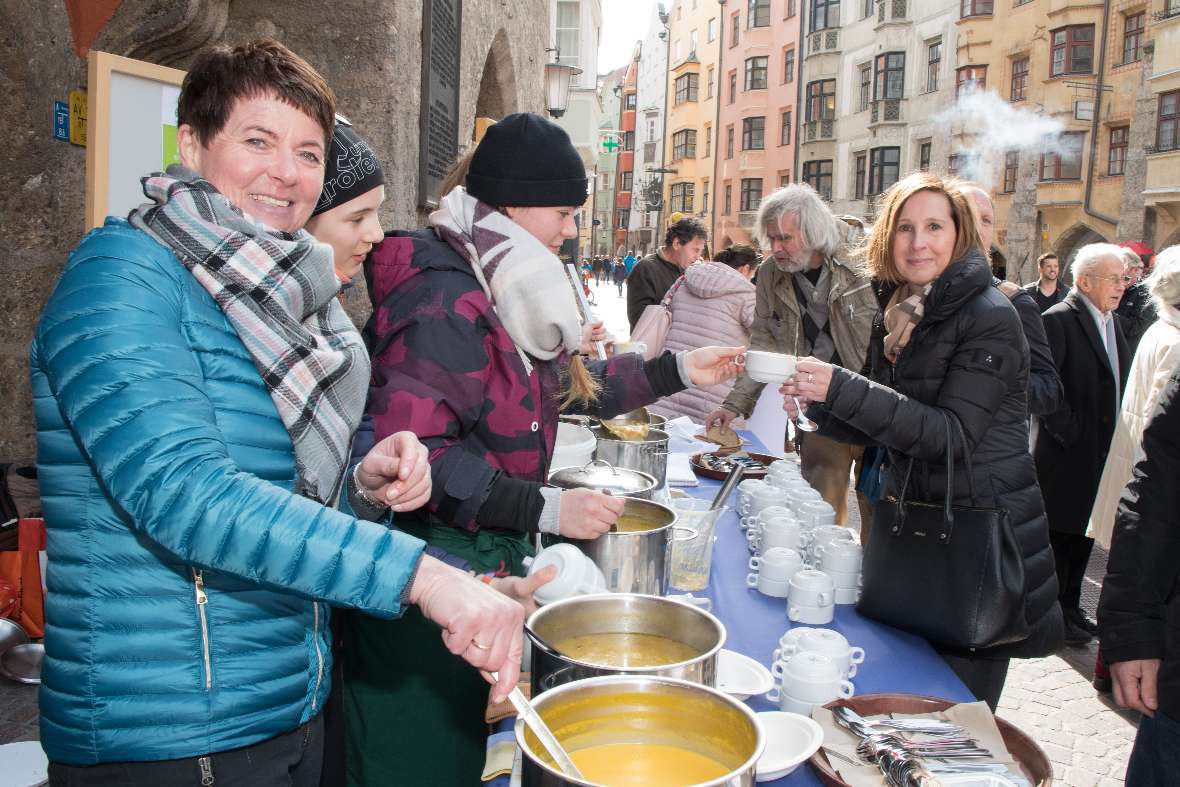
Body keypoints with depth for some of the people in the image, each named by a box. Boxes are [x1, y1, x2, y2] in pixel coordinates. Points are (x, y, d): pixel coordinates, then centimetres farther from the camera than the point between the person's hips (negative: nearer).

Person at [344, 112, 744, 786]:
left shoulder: (507, 289, 10)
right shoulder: (446, 299, -21)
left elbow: (571, 386, 21)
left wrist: (679, 371, 17)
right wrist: (547, 507, -25)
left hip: (489, 564, 9)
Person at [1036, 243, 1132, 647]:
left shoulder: (1111, 321, 12)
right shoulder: (1059, 319, -14)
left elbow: (1118, 383, 17)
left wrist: (1116, 439, 8)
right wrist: (1068, 432, -18)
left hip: (1101, 454, 8)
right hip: (1068, 455, -8)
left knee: (1084, 535, 17)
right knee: (1060, 537, 4)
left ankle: (1069, 608, 30)